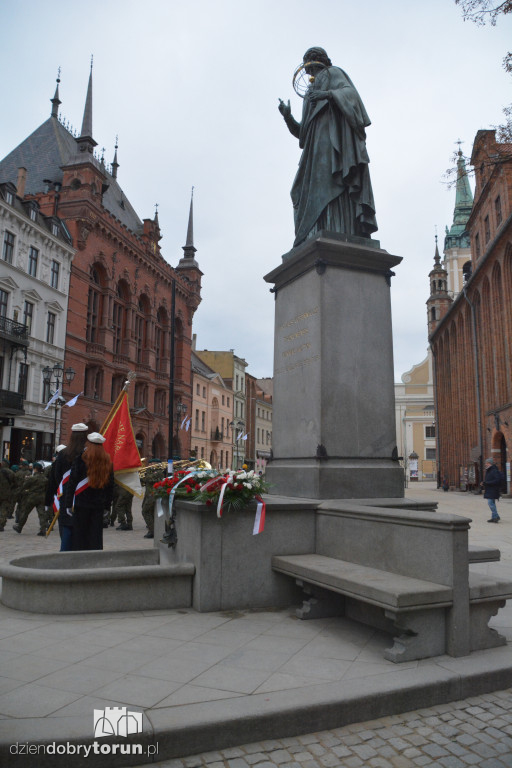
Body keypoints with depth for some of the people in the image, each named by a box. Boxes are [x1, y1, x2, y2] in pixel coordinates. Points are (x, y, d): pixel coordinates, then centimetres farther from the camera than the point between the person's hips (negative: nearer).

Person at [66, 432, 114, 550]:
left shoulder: (80, 460, -7)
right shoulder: (107, 462, 5)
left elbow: (72, 483, -7)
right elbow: (110, 486, 9)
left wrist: (69, 504, -3)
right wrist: (107, 506, 16)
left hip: (81, 505, -3)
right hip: (98, 505, 3)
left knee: (79, 534, 5)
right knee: (96, 536, 8)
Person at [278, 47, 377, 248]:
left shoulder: (333, 73, 16)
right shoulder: (313, 92, 35)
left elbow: (350, 92, -5)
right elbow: (303, 132, 25)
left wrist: (329, 93, -23)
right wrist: (288, 116, 10)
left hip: (333, 135, -8)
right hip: (319, 145, 8)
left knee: (331, 181, -25)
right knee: (316, 187, -8)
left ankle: (342, 232, -37)